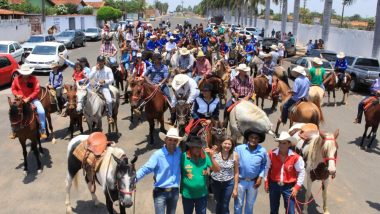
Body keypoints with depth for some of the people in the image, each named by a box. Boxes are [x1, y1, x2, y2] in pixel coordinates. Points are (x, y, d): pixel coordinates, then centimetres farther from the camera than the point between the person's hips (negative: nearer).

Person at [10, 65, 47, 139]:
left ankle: (43, 131, -7)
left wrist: (29, 98, -21)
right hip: (20, 100, 2)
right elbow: (13, 88, 9)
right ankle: (14, 131, 12)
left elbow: (36, 90, -13)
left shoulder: (34, 79, -10)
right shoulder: (17, 79, -3)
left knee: (41, 112, -20)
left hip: (32, 99, -2)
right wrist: (17, 95, -11)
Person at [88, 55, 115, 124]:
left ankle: (110, 116, -9)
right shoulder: (94, 68, 4)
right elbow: (89, 78, -8)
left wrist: (104, 81, -22)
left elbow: (111, 80, -5)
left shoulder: (108, 69, -4)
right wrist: (96, 70, -17)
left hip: (104, 87, -3)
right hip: (96, 86, 3)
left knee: (109, 100, -25)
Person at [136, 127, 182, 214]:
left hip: (174, 192, 4)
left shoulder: (179, 152, -5)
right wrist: (133, 178, -36)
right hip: (160, 192, -4)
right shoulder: (158, 154, -18)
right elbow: (146, 169, -23)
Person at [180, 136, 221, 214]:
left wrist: (211, 157, -26)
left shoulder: (205, 156, -10)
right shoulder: (183, 157, -19)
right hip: (187, 195, -1)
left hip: (202, 195, 2)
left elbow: (217, 170, -13)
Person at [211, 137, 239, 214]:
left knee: (225, 205, 8)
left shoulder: (234, 155, -11)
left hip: (228, 183, -1)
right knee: (218, 203, 20)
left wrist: (235, 188, -3)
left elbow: (236, 172, -4)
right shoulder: (215, 153, -13)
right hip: (215, 182, 1)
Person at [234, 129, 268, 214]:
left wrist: (260, 177, -4)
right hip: (240, 181, -2)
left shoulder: (262, 151, -11)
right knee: (238, 204, 14)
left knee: (250, 204, 22)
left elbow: (264, 164, 3)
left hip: (254, 182, 2)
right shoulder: (239, 148, -17)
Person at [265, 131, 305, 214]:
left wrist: (297, 187, -9)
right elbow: (267, 168, 3)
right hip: (274, 185, 2)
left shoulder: (295, 157, -17)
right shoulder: (272, 154, -12)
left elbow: (301, 172, -6)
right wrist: (266, 182, 6)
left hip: (289, 187, -2)